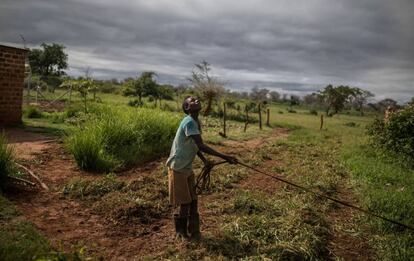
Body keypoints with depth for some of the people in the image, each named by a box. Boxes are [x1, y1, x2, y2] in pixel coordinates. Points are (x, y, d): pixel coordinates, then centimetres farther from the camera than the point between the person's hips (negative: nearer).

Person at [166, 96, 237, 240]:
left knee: (193, 201, 12)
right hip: (178, 169, -8)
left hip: (188, 168, 8)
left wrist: (204, 159, 5)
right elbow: (201, 146, -31)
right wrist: (224, 157, -31)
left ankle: (193, 232, 25)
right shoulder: (189, 122, -23)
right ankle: (182, 231, 23)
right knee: (185, 203, 2)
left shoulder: (196, 122, 5)